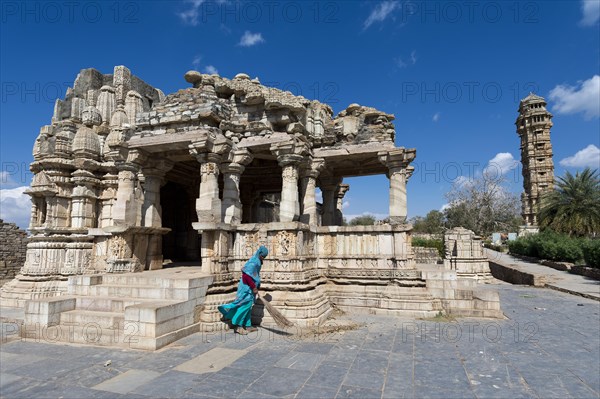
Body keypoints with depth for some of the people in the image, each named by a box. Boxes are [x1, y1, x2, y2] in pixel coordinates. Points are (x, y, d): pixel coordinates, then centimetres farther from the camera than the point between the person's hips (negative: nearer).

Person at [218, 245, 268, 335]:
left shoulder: (257, 262, 11)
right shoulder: (253, 262, -19)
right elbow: (247, 275, -25)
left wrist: (256, 287, 22)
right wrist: (254, 287, -19)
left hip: (250, 288, 10)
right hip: (246, 287, -10)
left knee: (248, 306, 14)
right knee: (245, 305, -5)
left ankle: (247, 326, 23)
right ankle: (238, 326, 4)